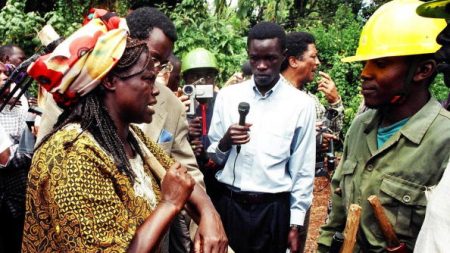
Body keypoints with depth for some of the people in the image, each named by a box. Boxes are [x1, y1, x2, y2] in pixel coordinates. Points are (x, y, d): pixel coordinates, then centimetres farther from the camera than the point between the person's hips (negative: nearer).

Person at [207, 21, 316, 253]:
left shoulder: (301, 104, -3)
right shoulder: (227, 96, 1)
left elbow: (303, 170, 0)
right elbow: (211, 157, 5)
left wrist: (295, 224, 1)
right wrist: (225, 142, -16)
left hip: (273, 209, -1)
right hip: (228, 205, 2)